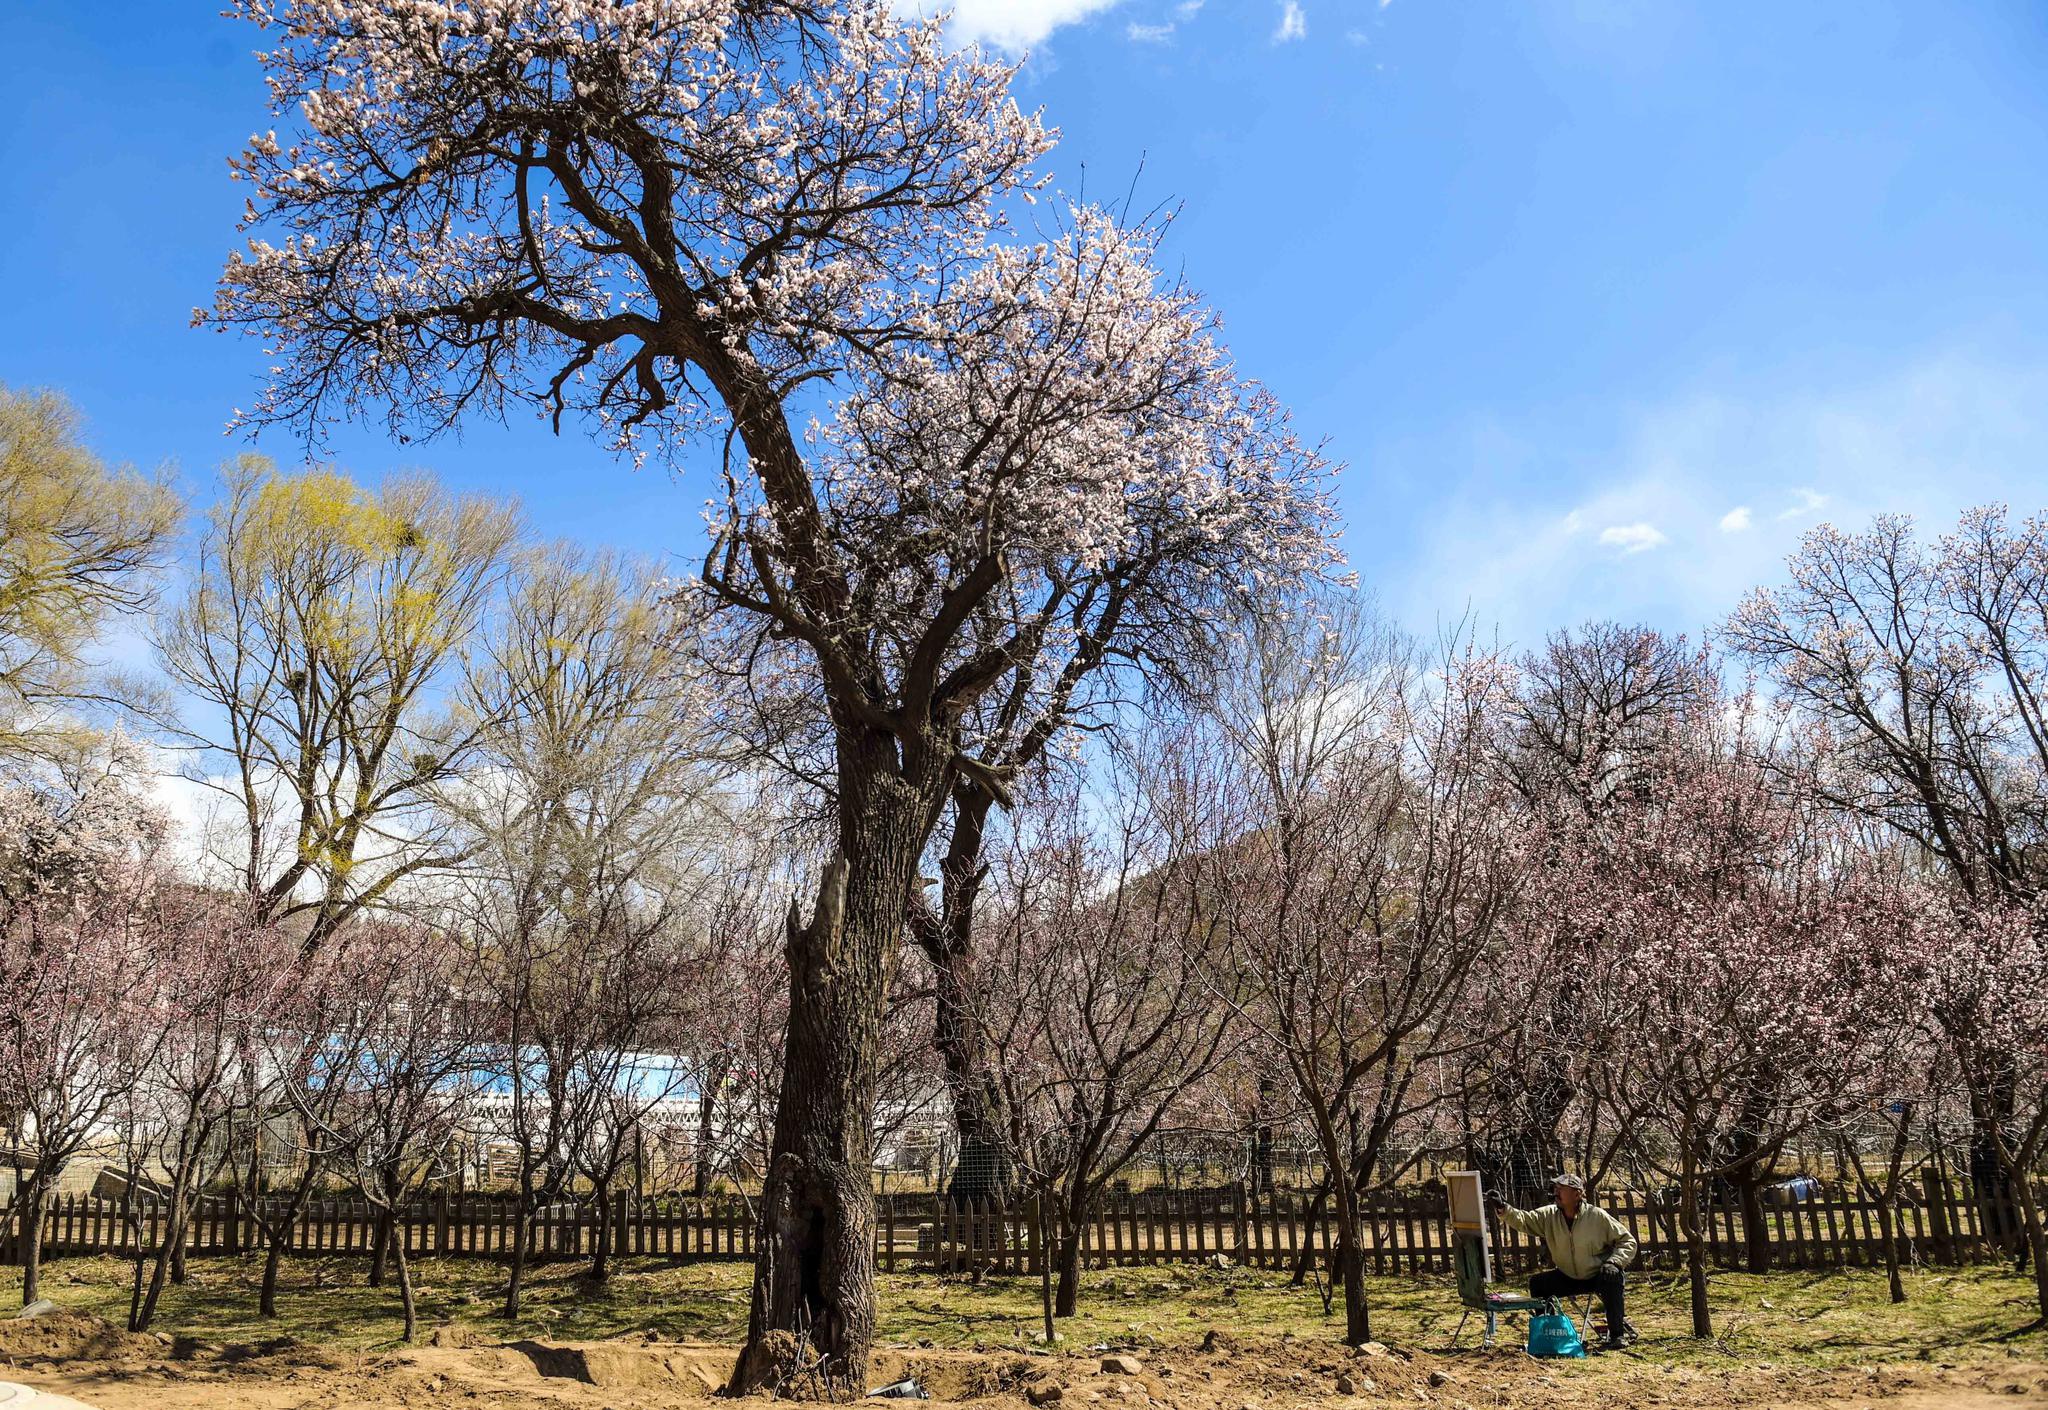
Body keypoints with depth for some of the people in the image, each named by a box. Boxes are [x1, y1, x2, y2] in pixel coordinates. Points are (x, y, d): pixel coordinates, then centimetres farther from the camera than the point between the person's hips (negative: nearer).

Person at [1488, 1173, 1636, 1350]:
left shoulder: (1597, 1216, -14)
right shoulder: (1549, 1215, -5)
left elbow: (1628, 1241, -9)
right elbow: (1523, 1219, -19)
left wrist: (1613, 1262, -25)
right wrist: (1504, 1210, -39)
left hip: (1599, 1276, -4)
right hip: (1568, 1277, 4)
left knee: (1611, 1276, -35)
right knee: (1537, 1283, -12)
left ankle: (1618, 1334, -25)